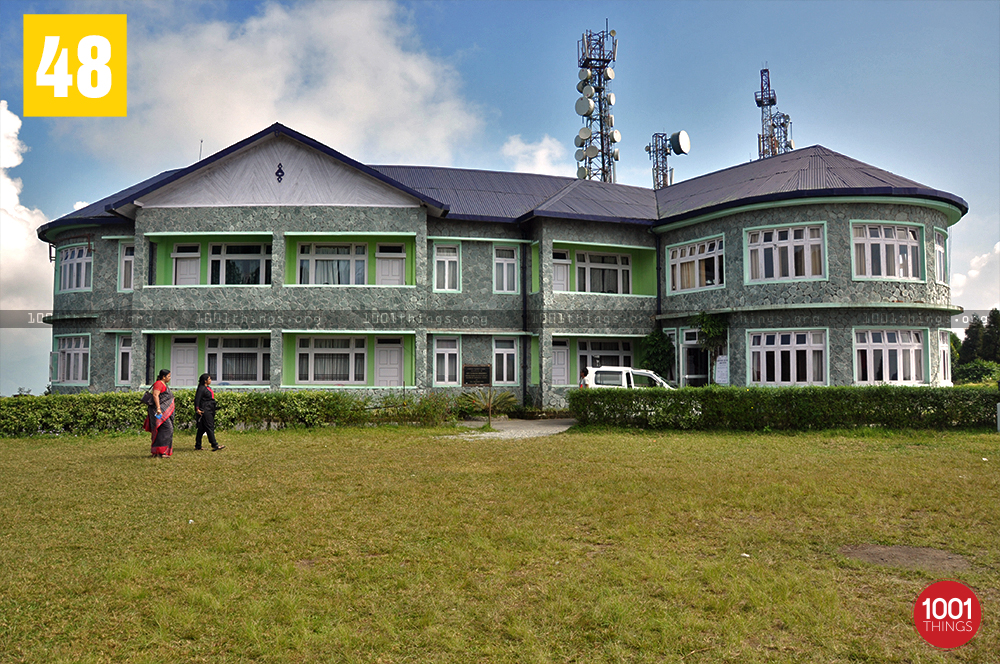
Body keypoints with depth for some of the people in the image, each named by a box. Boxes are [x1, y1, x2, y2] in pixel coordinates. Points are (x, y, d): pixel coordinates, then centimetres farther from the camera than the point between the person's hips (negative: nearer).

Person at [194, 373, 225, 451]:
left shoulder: (208, 388, 16)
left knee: (202, 428, 11)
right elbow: (197, 399, -17)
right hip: (205, 411, -9)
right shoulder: (202, 388, -12)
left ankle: (198, 445, 16)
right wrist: (197, 409, -23)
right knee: (209, 427, -8)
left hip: (210, 411, 9)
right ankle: (215, 445, -8)